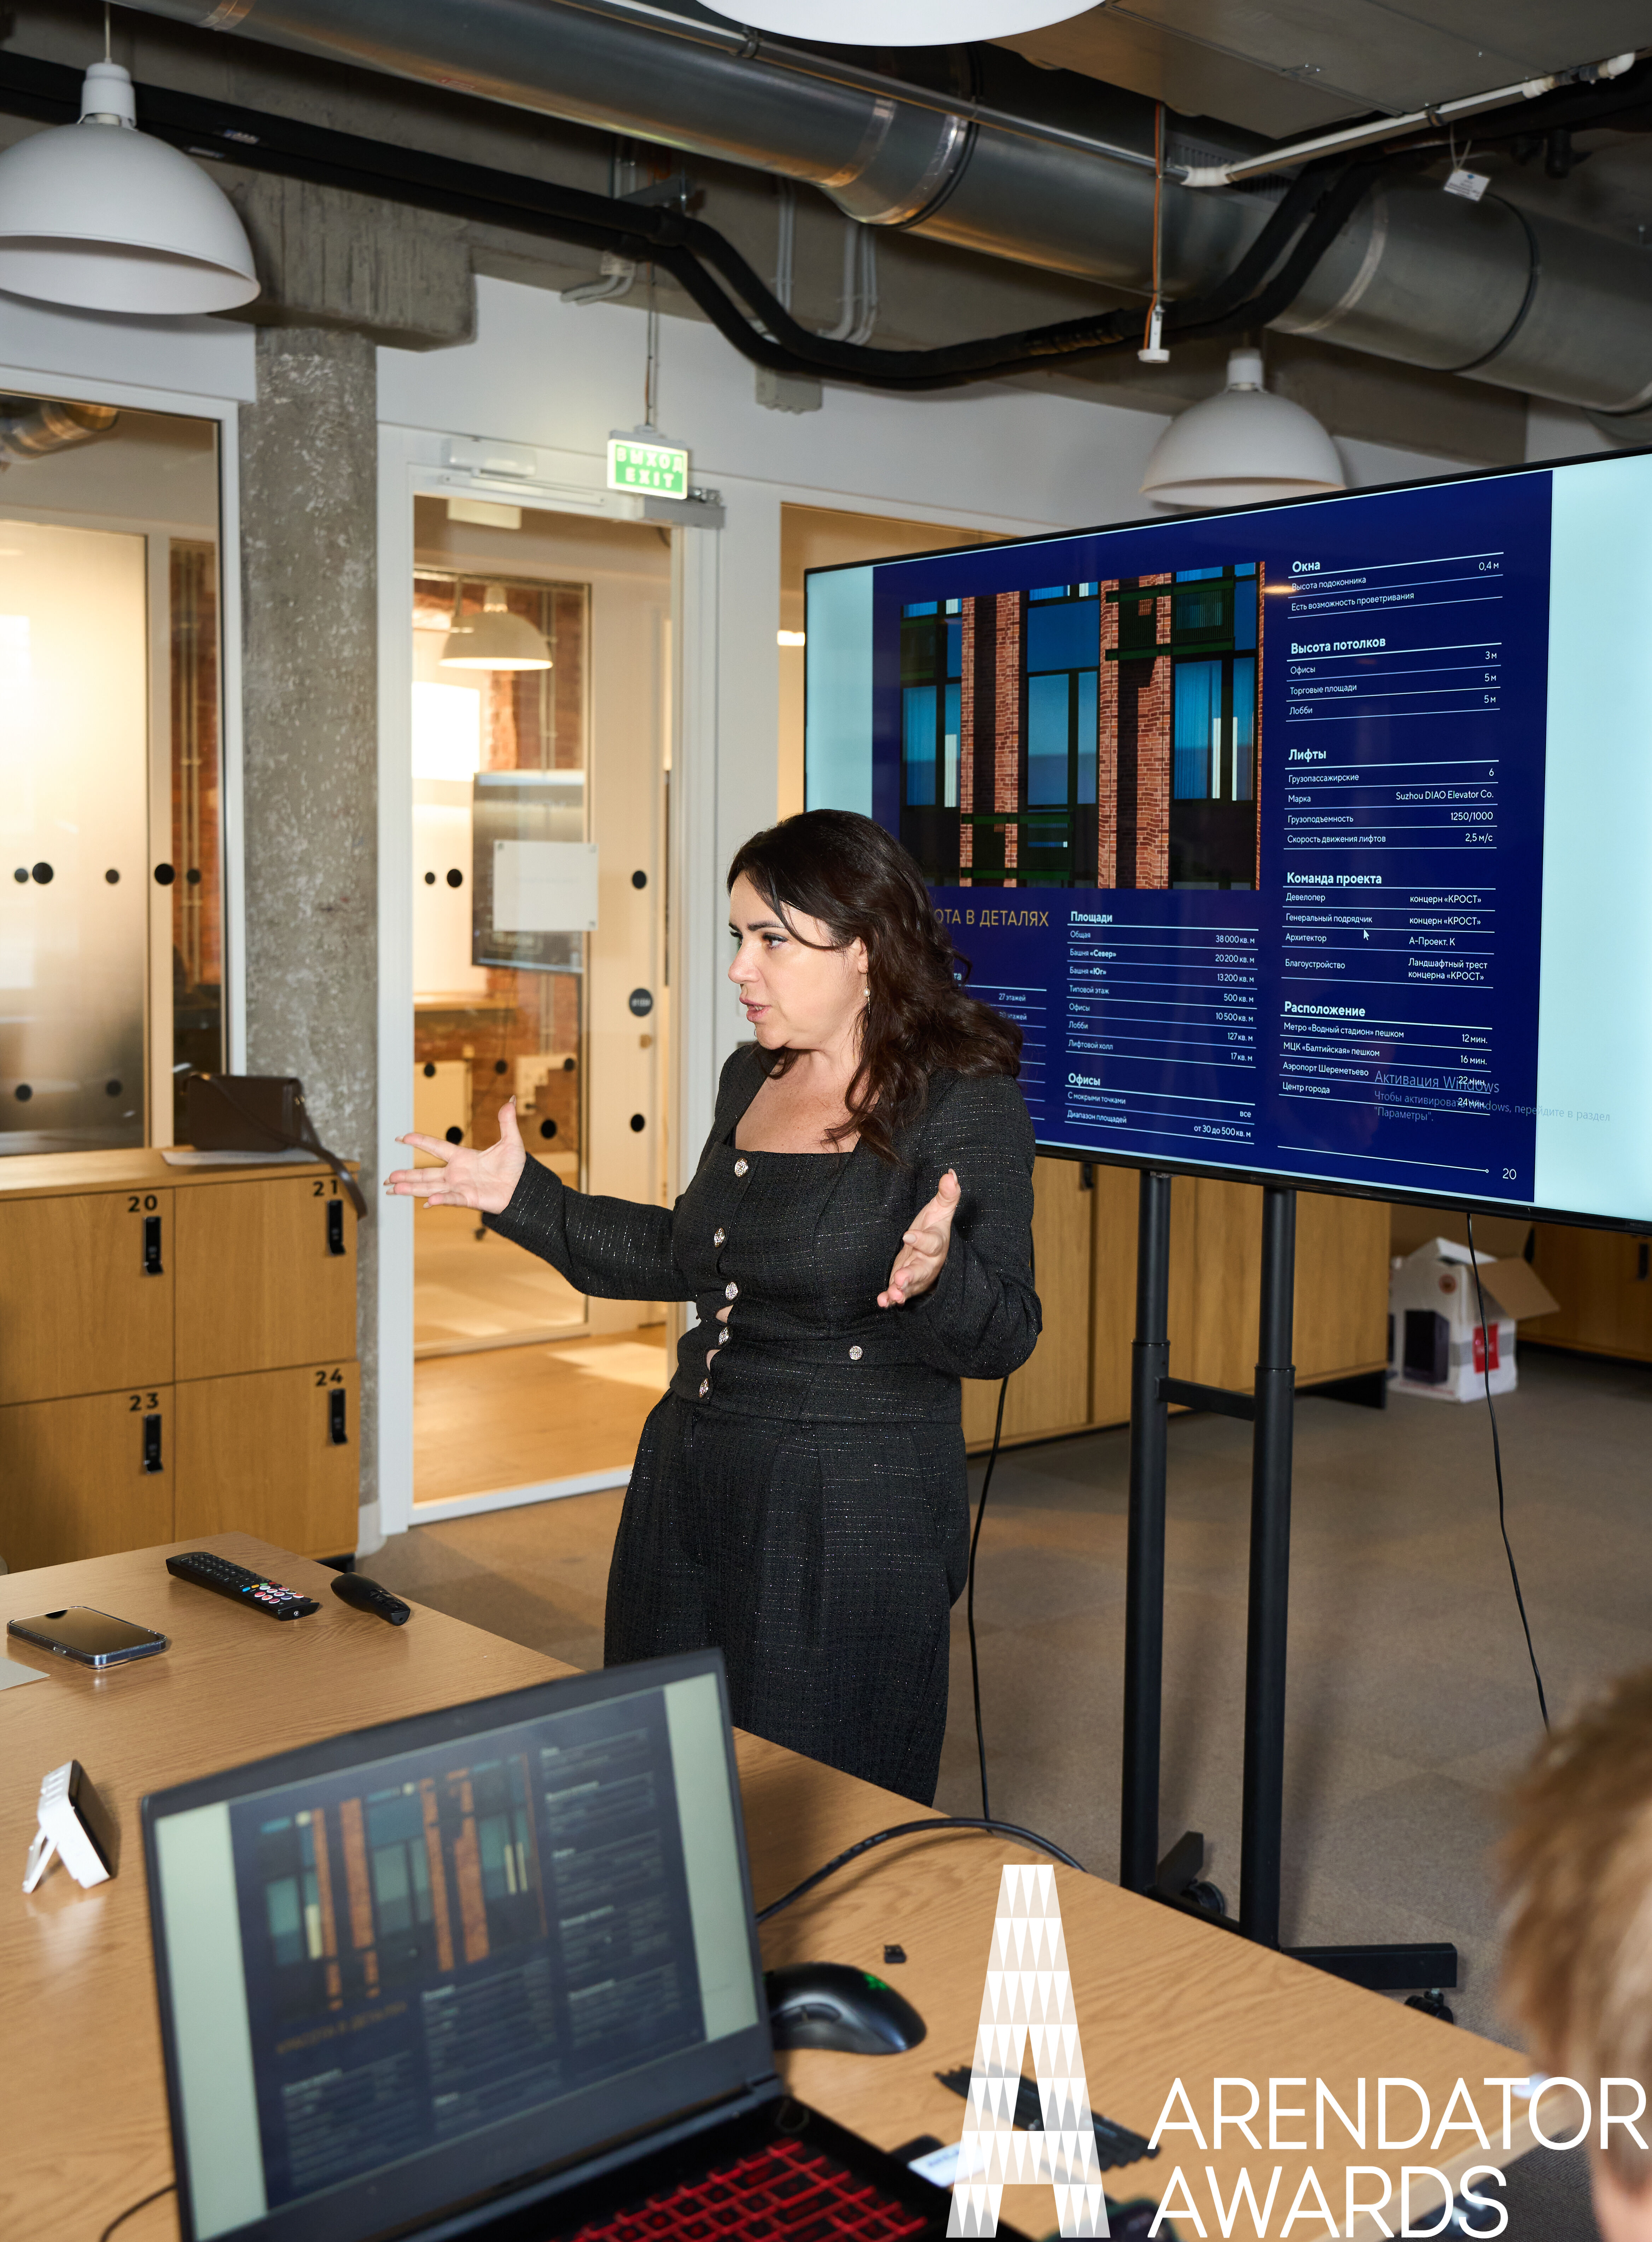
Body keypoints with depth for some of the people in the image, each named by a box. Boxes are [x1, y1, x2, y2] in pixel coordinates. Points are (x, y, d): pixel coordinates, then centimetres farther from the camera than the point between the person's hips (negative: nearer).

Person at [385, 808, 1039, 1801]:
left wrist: (935, 1277, -37)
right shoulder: (752, 1079, 10)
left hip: (853, 1530, -7)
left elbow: (1002, 1336, -16)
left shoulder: (967, 1104, -12)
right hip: (691, 1495, 7)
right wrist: (524, 1197, 18)